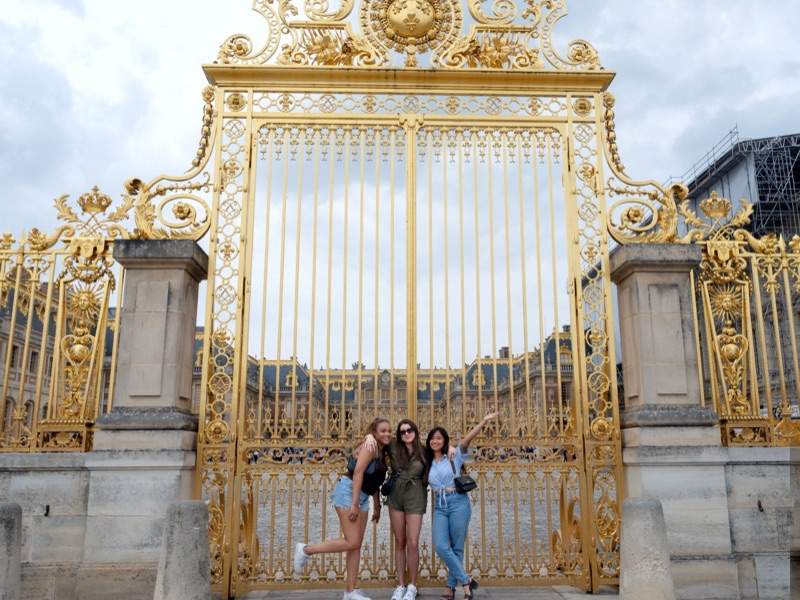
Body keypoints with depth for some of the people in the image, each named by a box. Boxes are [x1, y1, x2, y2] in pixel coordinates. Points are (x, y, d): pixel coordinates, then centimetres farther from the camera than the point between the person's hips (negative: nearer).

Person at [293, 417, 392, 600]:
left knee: (356, 545, 6)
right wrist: (354, 504, -23)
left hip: (363, 497, 9)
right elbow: (358, 473, -19)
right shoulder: (370, 445, -12)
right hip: (349, 493, -9)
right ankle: (306, 549, -1)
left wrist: (377, 506, 19)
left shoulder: (382, 452, 15)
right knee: (351, 542, -12)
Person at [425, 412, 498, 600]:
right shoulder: (428, 463, 13)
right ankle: (466, 581, 1)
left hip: (458, 503, -3)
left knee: (456, 548, 0)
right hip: (439, 507, 4)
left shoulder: (454, 456, -1)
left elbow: (467, 439, -15)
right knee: (441, 546, -11)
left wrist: (484, 422, -29)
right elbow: (428, 485, 13)